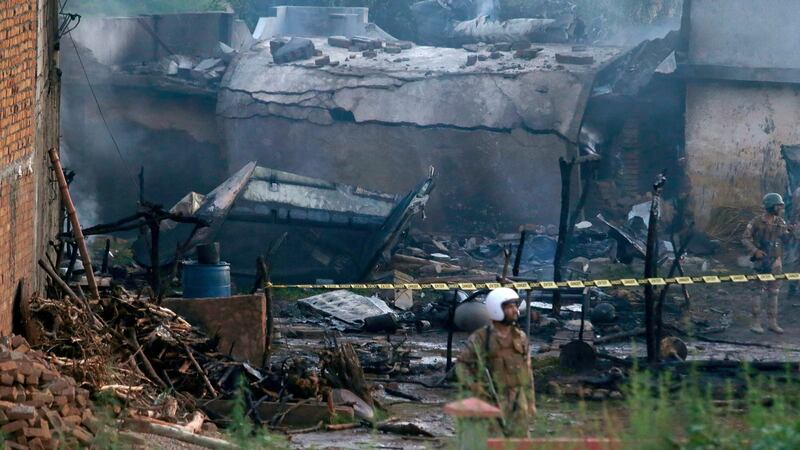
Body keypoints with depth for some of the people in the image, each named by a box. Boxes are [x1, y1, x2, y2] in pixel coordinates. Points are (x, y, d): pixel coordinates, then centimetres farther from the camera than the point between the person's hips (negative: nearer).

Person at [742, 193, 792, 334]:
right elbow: (746, 238, -6)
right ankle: (756, 322, 0)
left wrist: (789, 232, -12)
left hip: (775, 262, 5)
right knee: (758, 291, -4)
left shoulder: (781, 223, 7)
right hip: (761, 260, -5)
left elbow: (784, 240, 9)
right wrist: (755, 250, -19)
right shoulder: (757, 222, -8)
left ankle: (772, 322, 14)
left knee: (773, 291, 8)